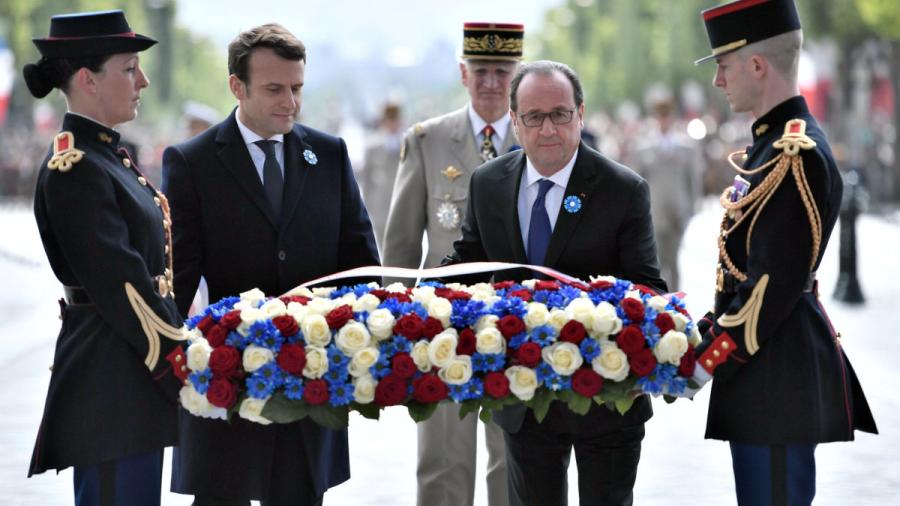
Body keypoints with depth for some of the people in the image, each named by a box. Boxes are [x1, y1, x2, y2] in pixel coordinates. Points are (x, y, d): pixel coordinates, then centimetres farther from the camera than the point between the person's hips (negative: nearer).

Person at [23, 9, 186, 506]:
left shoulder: (110, 154, 15)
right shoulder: (74, 169, -15)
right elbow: (122, 288, -19)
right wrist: (185, 365, -17)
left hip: (134, 380, 10)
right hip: (109, 385, -10)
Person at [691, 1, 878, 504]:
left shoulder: (796, 155, -18)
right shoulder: (775, 142, 14)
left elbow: (773, 284, -21)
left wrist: (706, 362, -16)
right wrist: (706, 334, 16)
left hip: (779, 369, -10)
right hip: (771, 366, 10)